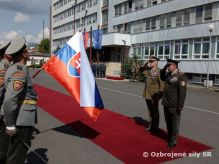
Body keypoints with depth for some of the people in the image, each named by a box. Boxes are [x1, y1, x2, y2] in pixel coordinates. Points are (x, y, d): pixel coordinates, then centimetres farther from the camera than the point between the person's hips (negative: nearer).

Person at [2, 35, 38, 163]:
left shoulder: (13, 69, 12)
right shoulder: (20, 72, -19)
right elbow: (9, 100, -26)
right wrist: (10, 125, -21)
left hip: (18, 119, 10)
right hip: (22, 120, -10)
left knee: (14, 152, 23)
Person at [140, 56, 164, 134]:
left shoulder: (158, 71, -14)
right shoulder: (148, 70, 6)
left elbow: (162, 84, -16)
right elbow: (141, 70, 19)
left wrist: (160, 95, -17)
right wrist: (146, 65, 4)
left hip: (154, 96, -7)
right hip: (147, 95, 7)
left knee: (155, 112, 8)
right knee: (150, 111, 18)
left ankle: (155, 127, 20)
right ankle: (151, 125, 31)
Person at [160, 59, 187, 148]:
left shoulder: (181, 76, -15)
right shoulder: (168, 74, 8)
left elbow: (182, 92, -19)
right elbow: (161, 77, 28)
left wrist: (180, 105, -20)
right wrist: (164, 68, 9)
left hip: (174, 105, -7)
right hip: (166, 103, 7)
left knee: (174, 123, 6)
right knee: (168, 122, 19)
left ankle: (173, 141, 19)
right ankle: (169, 137, 36)